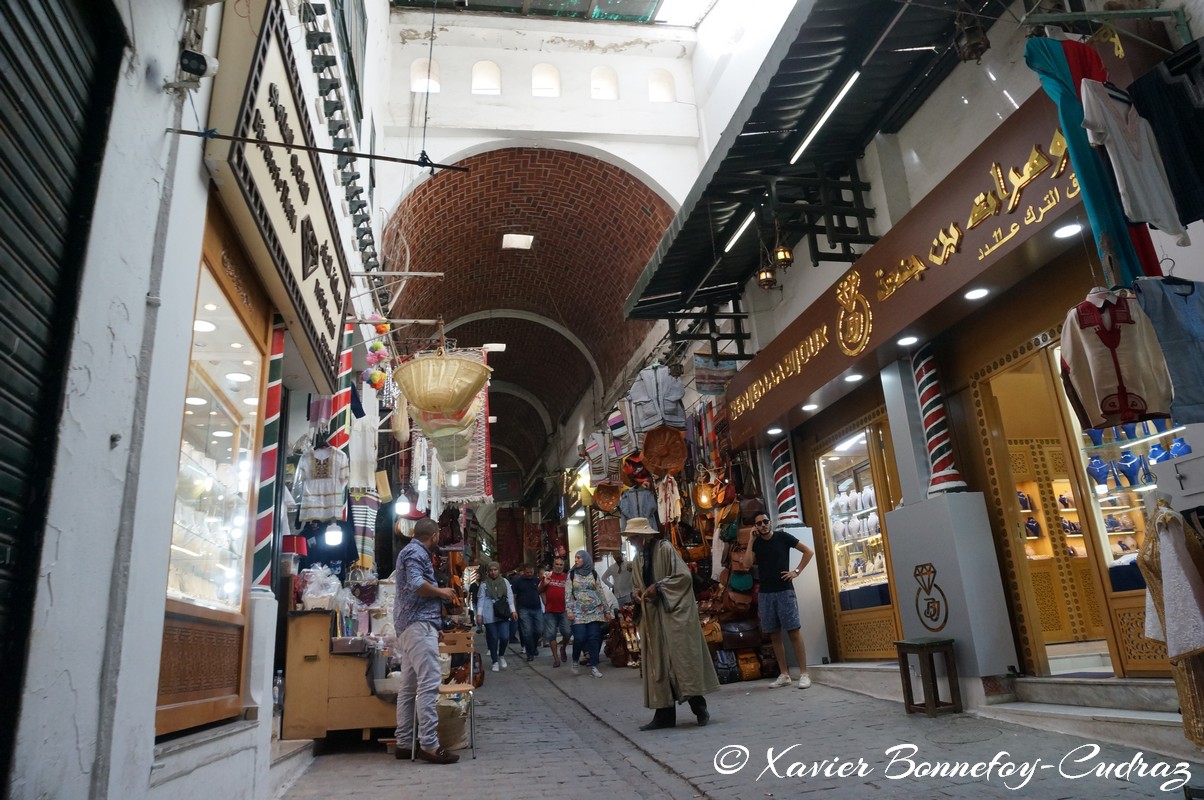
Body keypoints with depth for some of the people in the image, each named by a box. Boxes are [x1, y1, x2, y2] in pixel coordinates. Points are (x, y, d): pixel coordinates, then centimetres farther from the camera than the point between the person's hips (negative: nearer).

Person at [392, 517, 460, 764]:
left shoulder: (413, 552, 23)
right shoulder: (415, 552, -8)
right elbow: (416, 584, -25)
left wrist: (434, 626, 26)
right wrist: (442, 592, -9)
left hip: (410, 626, 11)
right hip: (418, 624, -11)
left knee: (409, 686, 11)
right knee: (429, 683, -13)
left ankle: (404, 743, 15)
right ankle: (429, 745, -15)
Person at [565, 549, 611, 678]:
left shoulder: (593, 573, 6)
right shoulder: (571, 574, 4)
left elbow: (600, 592, 8)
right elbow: (568, 593, 0)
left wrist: (607, 610, 7)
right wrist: (569, 610, -10)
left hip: (595, 610, 1)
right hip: (578, 611, -1)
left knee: (594, 638, -3)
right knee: (579, 638, -11)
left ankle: (593, 667, 4)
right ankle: (575, 661, 15)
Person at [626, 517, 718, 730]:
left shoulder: (665, 549, -10)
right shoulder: (637, 559, 11)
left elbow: (684, 576, -14)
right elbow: (636, 586, 19)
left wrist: (658, 586, -19)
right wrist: (636, 593, -4)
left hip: (674, 615, -7)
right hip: (652, 618, 7)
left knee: (682, 658, -7)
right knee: (657, 664, 4)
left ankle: (699, 706, 6)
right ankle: (664, 714, 8)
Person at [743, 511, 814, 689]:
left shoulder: (782, 537, 1)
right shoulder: (756, 543, 9)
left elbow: (809, 552, 4)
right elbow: (747, 565, -6)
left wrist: (796, 571, -4)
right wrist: (752, 540, -5)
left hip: (785, 591, -4)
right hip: (765, 594, 4)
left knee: (794, 632, -7)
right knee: (774, 635, 5)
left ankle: (804, 674, -4)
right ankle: (784, 675, 12)